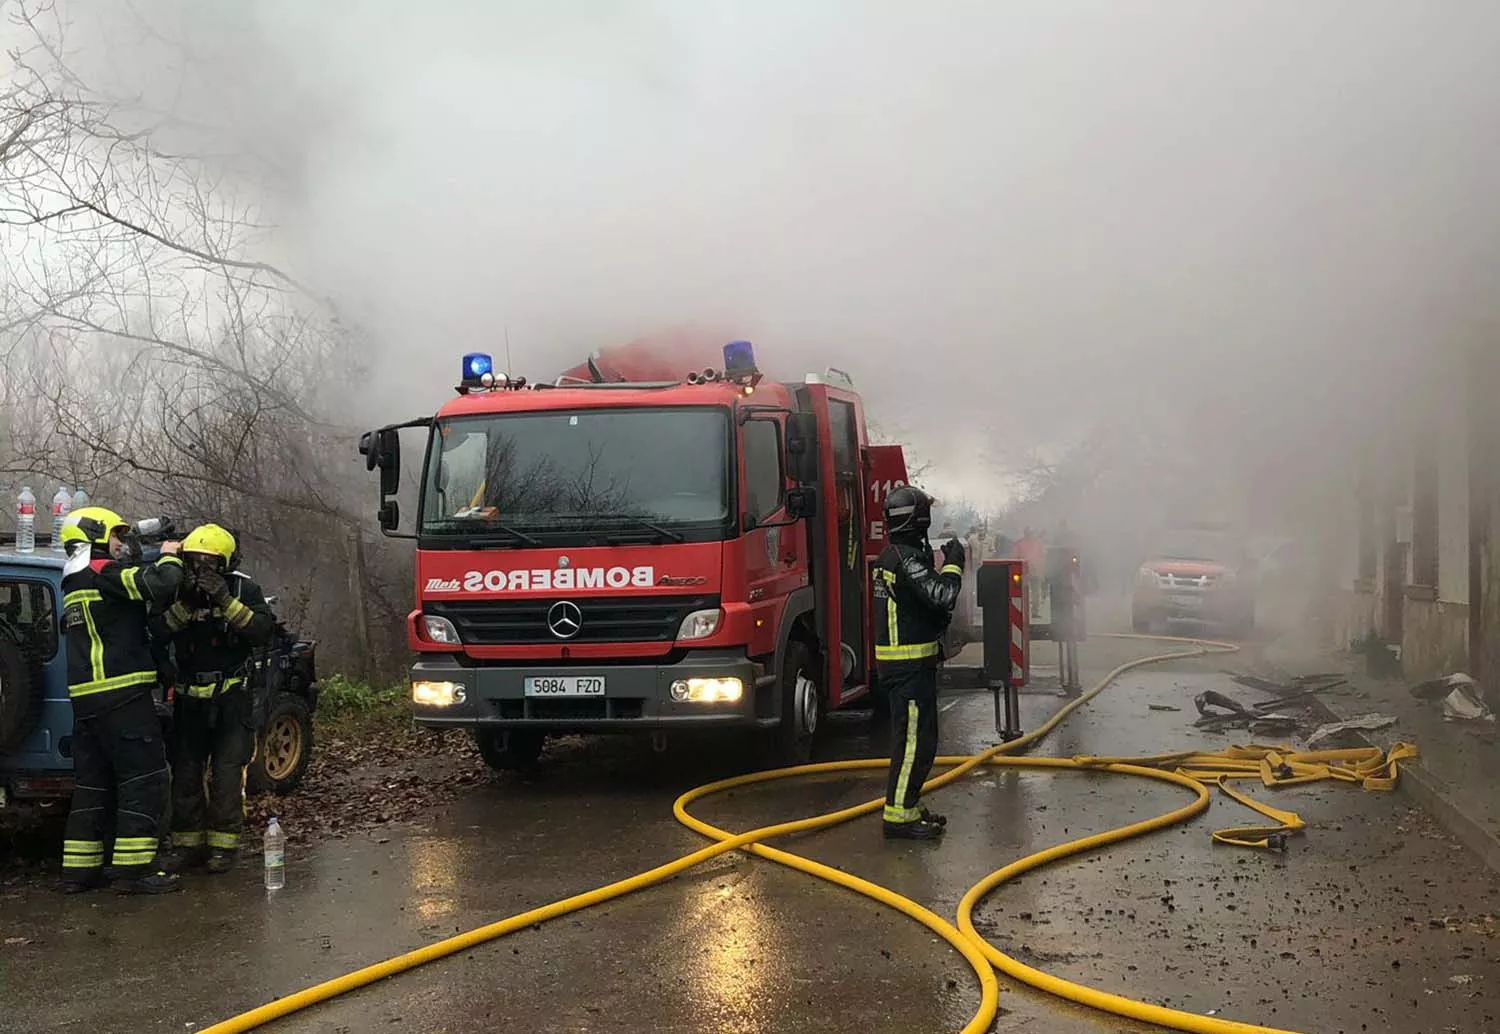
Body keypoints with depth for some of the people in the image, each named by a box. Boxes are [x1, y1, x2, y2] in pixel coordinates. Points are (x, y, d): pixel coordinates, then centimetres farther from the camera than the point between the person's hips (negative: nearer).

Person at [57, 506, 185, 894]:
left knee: (93, 781, 14)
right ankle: (135, 867, -8)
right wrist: (169, 557, -2)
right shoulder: (105, 572, -9)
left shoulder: (75, 584, 20)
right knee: (144, 778, -5)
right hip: (122, 693, -9)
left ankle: (79, 867, 15)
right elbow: (160, 586, -22)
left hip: (85, 698, 9)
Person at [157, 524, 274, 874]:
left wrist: (227, 601, -25)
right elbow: (160, 633, -10)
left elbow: (263, 631, -17)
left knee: (226, 774, -6)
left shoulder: (243, 589, -3)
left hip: (231, 697, -3)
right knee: (185, 773, 6)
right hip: (189, 698, 3)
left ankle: (223, 845, 3)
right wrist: (185, 604, -23)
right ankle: (187, 843, 15)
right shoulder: (178, 590, 3)